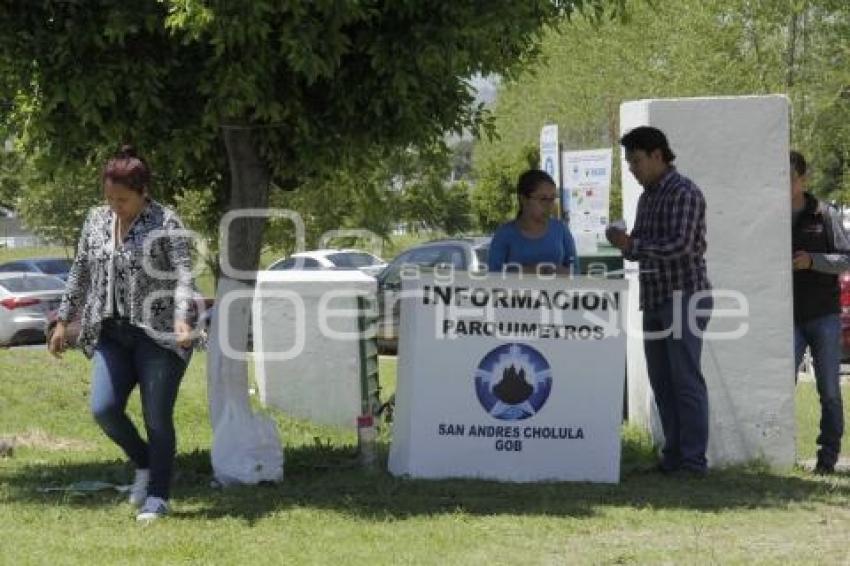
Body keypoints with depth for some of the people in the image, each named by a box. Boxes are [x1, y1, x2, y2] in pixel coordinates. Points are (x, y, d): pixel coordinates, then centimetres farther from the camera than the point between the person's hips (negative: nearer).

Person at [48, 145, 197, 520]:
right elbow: (80, 272, 17)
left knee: (157, 419, -2)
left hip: (158, 335, -5)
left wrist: (182, 320, -33)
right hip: (112, 334, 5)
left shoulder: (165, 223, -9)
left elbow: (184, 275, -17)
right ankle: (144, 464, 17)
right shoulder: (97, 220, 8)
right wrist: (63, 321, 16)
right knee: (104, 409, -8)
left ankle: (157, 498, 9)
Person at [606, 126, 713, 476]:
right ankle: (673, 456, 12)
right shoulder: (647, 197, 17)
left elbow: (681, 244, -21)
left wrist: (633, 244, -19)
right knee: (661, 381, 8)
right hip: (655, 299, 9)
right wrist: (624, 243, 2)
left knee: (685, 378, -9)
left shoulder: (683, 193, -10)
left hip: (685, 296, -9)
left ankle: (693, 460, -9)